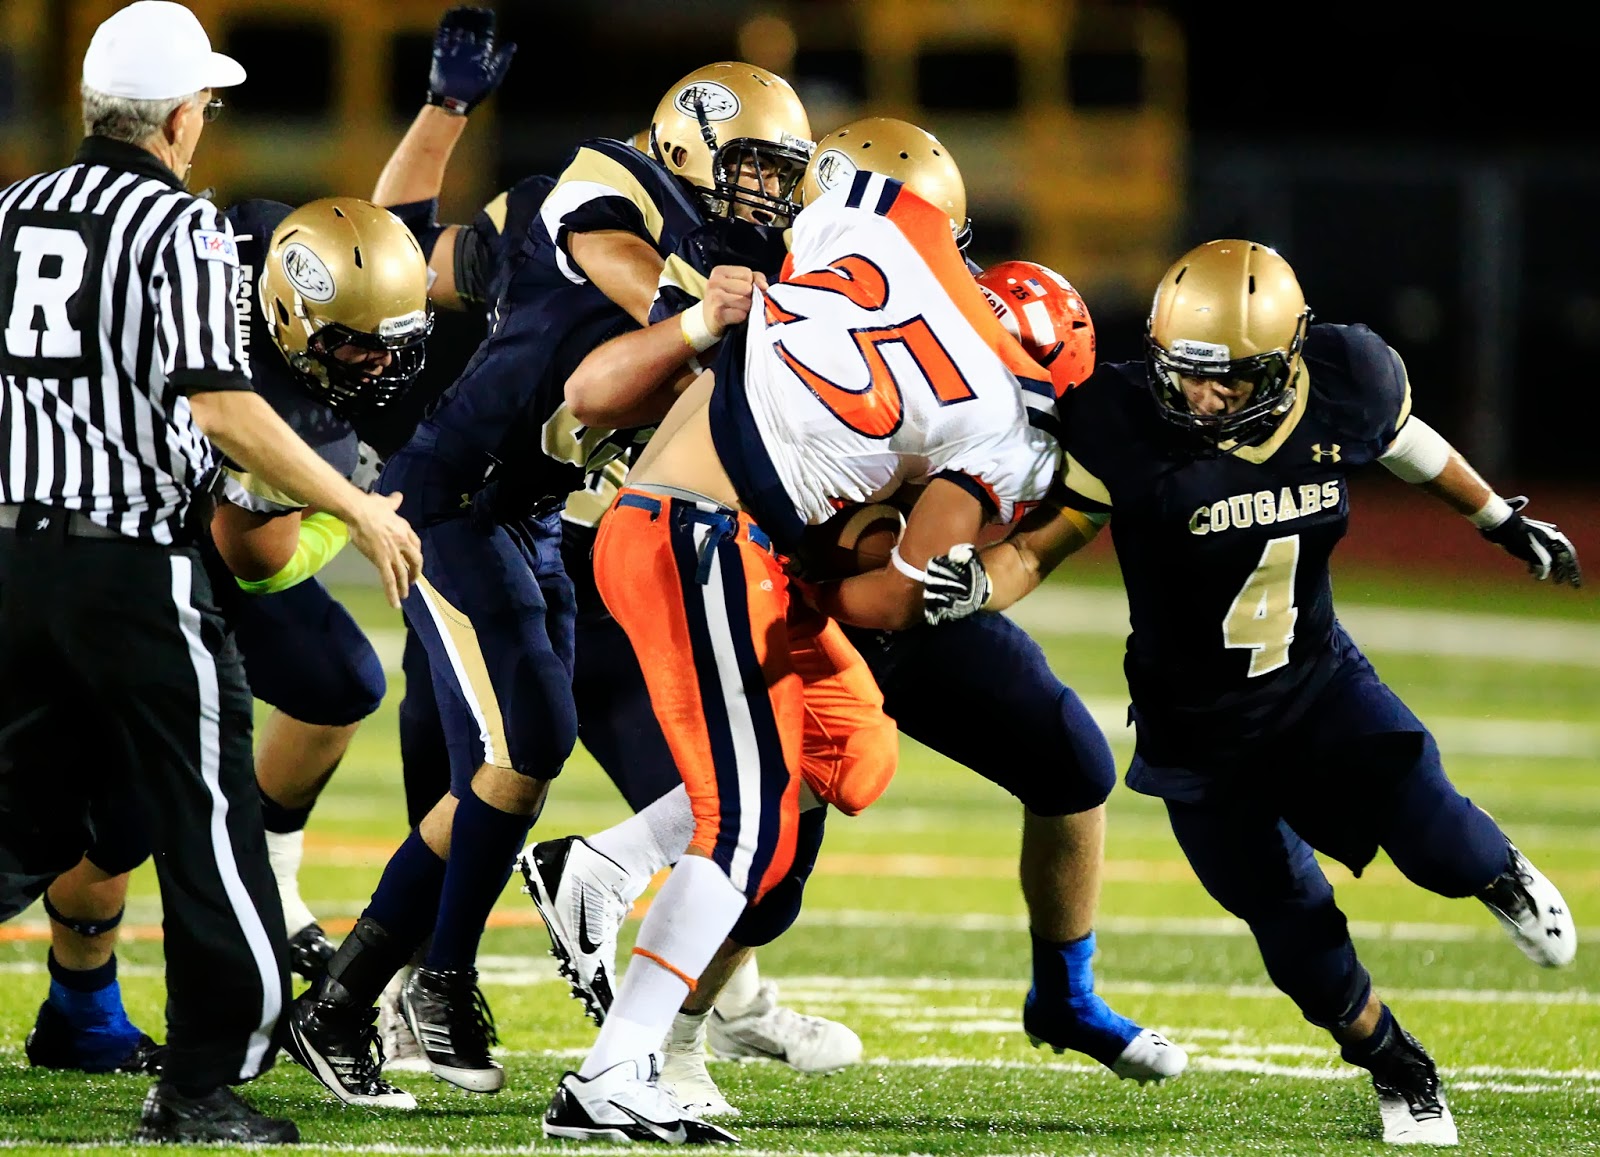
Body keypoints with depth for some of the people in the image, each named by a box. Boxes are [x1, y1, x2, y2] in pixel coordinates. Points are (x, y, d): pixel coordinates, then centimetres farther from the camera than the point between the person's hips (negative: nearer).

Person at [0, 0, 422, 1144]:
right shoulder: (183, 226, -10)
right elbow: (220, 406, -18)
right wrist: (363, 511, -11)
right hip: (134, 566, -6)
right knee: (206, 822, 3)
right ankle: (202, 1087, 5)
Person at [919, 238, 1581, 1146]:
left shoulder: (1347, 383, -17)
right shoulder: (1125, 428, -27)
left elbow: (1405, 440, 6)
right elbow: (1040, 544, -20)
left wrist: (1501, 519, 20)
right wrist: (978, 581, -42)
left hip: (1317, 678, 2)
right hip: (1195, 723, -2)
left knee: (1437, 842, -10)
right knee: (1296, 928, 3)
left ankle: (1500, 874, 29)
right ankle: (1398, 1072, 30)